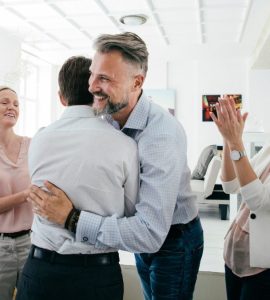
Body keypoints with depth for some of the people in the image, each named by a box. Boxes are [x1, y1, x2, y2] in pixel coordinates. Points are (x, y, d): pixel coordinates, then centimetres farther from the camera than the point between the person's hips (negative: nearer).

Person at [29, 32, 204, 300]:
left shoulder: (162, 135, -33)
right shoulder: (112, 119, -7)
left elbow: (151, 233, -35)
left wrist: (72, 218, -35)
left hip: (173, 241, -7)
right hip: (144, 237, 7)